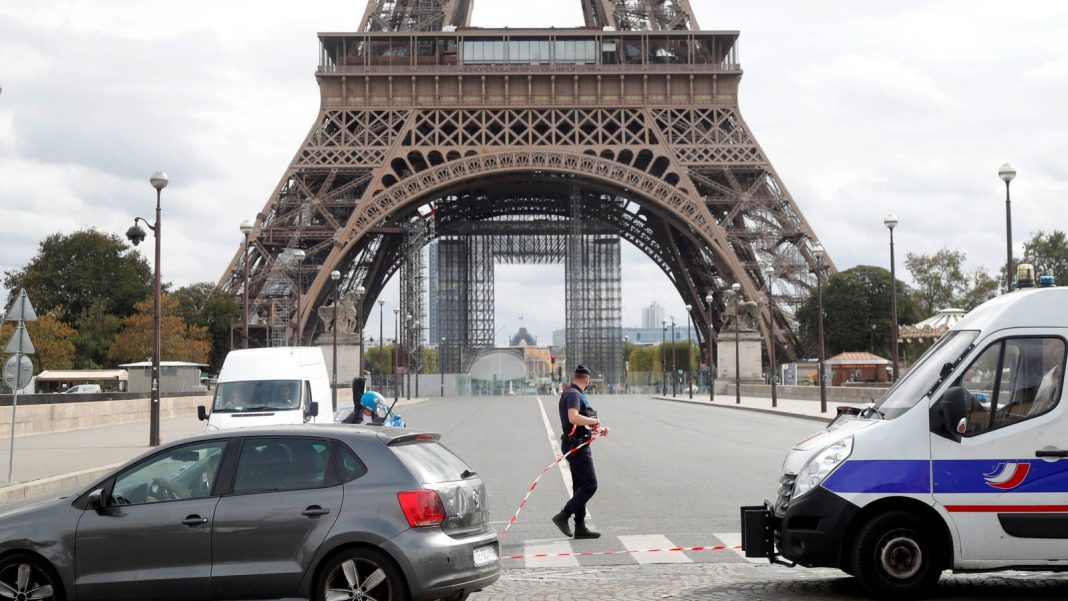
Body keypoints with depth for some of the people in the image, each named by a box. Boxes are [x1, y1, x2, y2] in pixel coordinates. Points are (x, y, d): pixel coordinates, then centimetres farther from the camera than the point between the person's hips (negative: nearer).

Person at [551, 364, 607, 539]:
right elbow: (573, 418, -31)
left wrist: (598, 430, 18)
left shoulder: (575, 394, 18)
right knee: (590, 485, -11)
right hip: (577, 446, -10)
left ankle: (580, 528, 12)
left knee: (581, 486, 11)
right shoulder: (573, 394, -14)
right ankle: (563, 516, -10)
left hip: (578, 446, 10)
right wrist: (594, 421, -17)